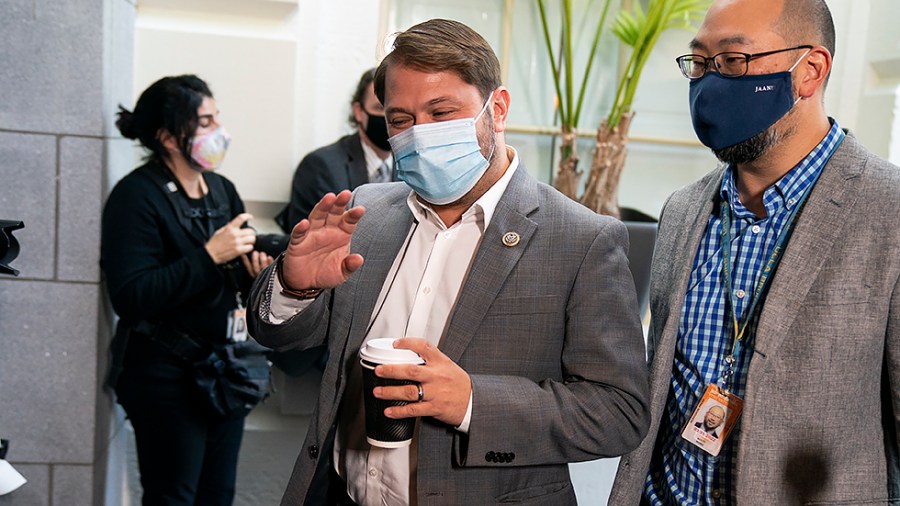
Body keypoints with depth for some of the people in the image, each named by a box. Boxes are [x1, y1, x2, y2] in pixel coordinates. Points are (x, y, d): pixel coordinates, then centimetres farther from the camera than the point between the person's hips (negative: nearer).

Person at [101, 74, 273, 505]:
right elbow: (130, 297, -23)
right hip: (166, 374, -7)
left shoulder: (222, 190, 9)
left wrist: (253, 269, -5)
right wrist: (209, 256, -25)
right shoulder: (137, 195, -13)